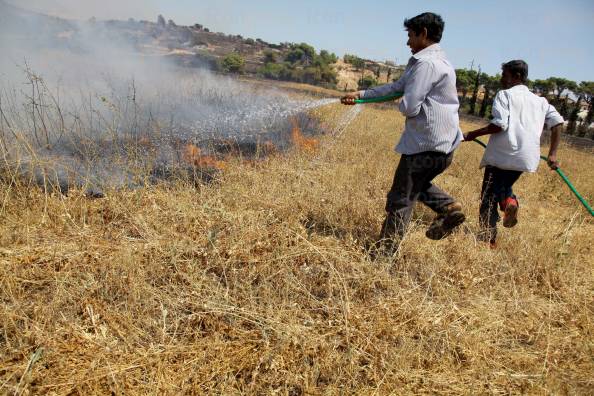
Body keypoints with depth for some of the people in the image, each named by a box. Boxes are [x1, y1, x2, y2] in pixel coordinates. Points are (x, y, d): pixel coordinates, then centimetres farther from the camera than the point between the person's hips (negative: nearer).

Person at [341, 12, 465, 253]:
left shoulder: (426, 63, -16)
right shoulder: (438, 61, 18)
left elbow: (408, 106, -23)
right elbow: (397, 87, 19)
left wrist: (403, 105, 2)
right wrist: (361, 95, 17)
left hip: (426, 145, -10)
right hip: (444, 144, 10)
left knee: (400, 201, 0)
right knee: (416, 184, 29)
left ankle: (384, 253, 10)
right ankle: (448, 207, 11)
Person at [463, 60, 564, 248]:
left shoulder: (504, 94, 0)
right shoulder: (540, 101, 17)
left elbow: (500, 124, -14)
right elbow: (558, 123, 8)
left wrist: (473, 134, -5)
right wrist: (552, 154, 10)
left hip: (502, 155, -6)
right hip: (527, 158, 6)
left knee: (489, 197, 4)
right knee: (504, 184, 30)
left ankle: (488, 238, 4)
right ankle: (510, 200, -1)